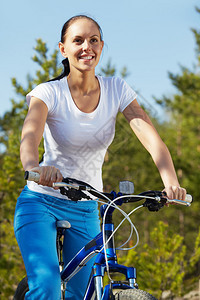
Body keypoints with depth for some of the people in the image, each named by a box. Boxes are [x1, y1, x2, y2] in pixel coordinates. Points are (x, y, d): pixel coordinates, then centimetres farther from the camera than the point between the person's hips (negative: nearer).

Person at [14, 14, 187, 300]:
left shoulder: (116, 89, -5)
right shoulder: (49, 92, -13)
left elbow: (151, 137, -17)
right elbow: (30, 133, -34)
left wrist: (171, 181, -37)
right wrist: (33, 166, -57)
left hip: (86, 211, 3)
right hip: (41, 202, -3)